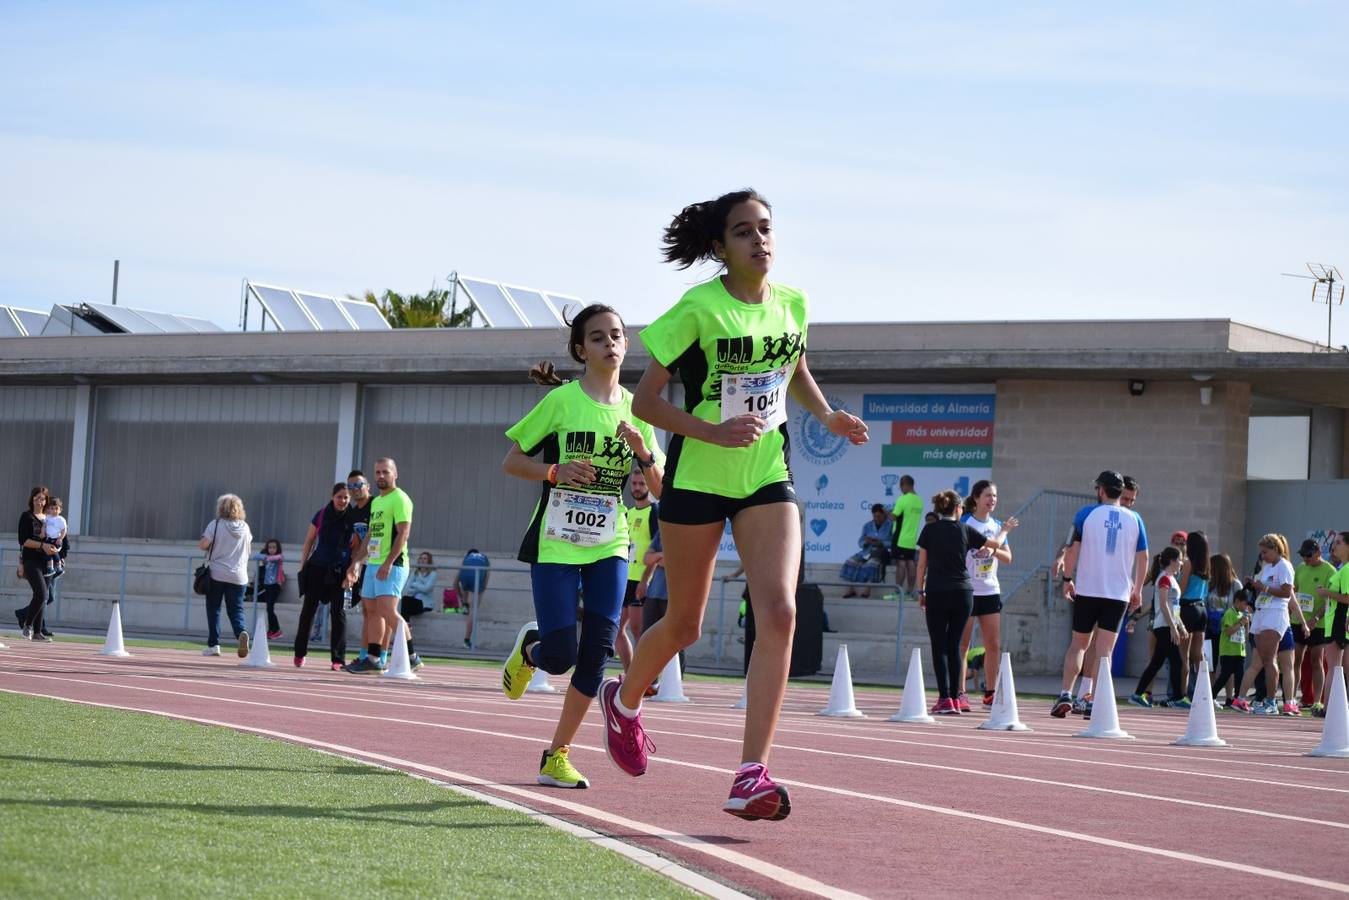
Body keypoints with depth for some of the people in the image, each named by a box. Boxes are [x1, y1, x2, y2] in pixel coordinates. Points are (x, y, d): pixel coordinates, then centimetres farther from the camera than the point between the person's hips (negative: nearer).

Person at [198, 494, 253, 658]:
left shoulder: (216, 524, -6)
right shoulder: (245, 527, 7)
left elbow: (203, 544, -13)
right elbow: (247, 550, 18)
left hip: (217, 574, -3)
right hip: (238, 576, 3)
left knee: (213, 609, 9)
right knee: (236, 610, 4)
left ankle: (213, 645, 6)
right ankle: (242, 632, -25)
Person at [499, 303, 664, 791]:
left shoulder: (635, 408, 6)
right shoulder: (562, 399, -5)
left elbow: (660, 490, 7)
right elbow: (511, 461, -1)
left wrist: (643, 453, -12)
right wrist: (555, 471, -17)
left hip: (609, 545, 4)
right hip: (555, 544, -3)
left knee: (597, 653, -5)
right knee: (560, 656, -10)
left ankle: (557, 756, 8)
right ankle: (529, 647, 28)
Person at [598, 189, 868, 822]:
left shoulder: (793, 305, 3)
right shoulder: (698, 308, -13)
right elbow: (645, 400, -11)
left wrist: (827, 416, 6)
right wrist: (714, 432, -24)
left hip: (767, 481, 3)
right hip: (697, 479, -3)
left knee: (779, 612, -17)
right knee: (685, 625, 9)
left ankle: (752, 775, -18)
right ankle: (624, 699, 43)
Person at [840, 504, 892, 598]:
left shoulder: (890, 526, 1)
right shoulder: (867, 526, 15)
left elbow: (893, 543, -8)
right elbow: (860, 543, 13)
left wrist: (880, 543, -20)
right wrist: (865, 542, -9)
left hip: (881, 554, -5)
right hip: (867, 552, 5)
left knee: (871, 564, -37)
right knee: (850, 562, -20)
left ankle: (868, 589, -37)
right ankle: (851, 589, -20)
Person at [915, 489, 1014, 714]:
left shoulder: (930, 530, 0)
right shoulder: (965, 530, 3)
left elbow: (922, 563, 2)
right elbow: (996, 544, 15)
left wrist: (921, 591, 11)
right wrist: (1004, 530, 35)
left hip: (936, 593, -2)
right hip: (963, 593, 2)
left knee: (940, 647, 0)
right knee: (954, 645, 9)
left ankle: (945, 699, -10)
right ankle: (956, 698, 6)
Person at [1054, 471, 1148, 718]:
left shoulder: (1086, 514, 0)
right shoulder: (1134, 519, 6)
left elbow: (1073, 549, -1)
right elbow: (1143, 558, 8)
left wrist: (1067, 580, 9)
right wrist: (1138, 590, 16)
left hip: (1086, 590, -1)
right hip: (1118, 593, 1)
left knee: (1078, 644, 10)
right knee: (1104, 650, 2)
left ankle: (1066, 695, -3)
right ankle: (1095, 704, -4)